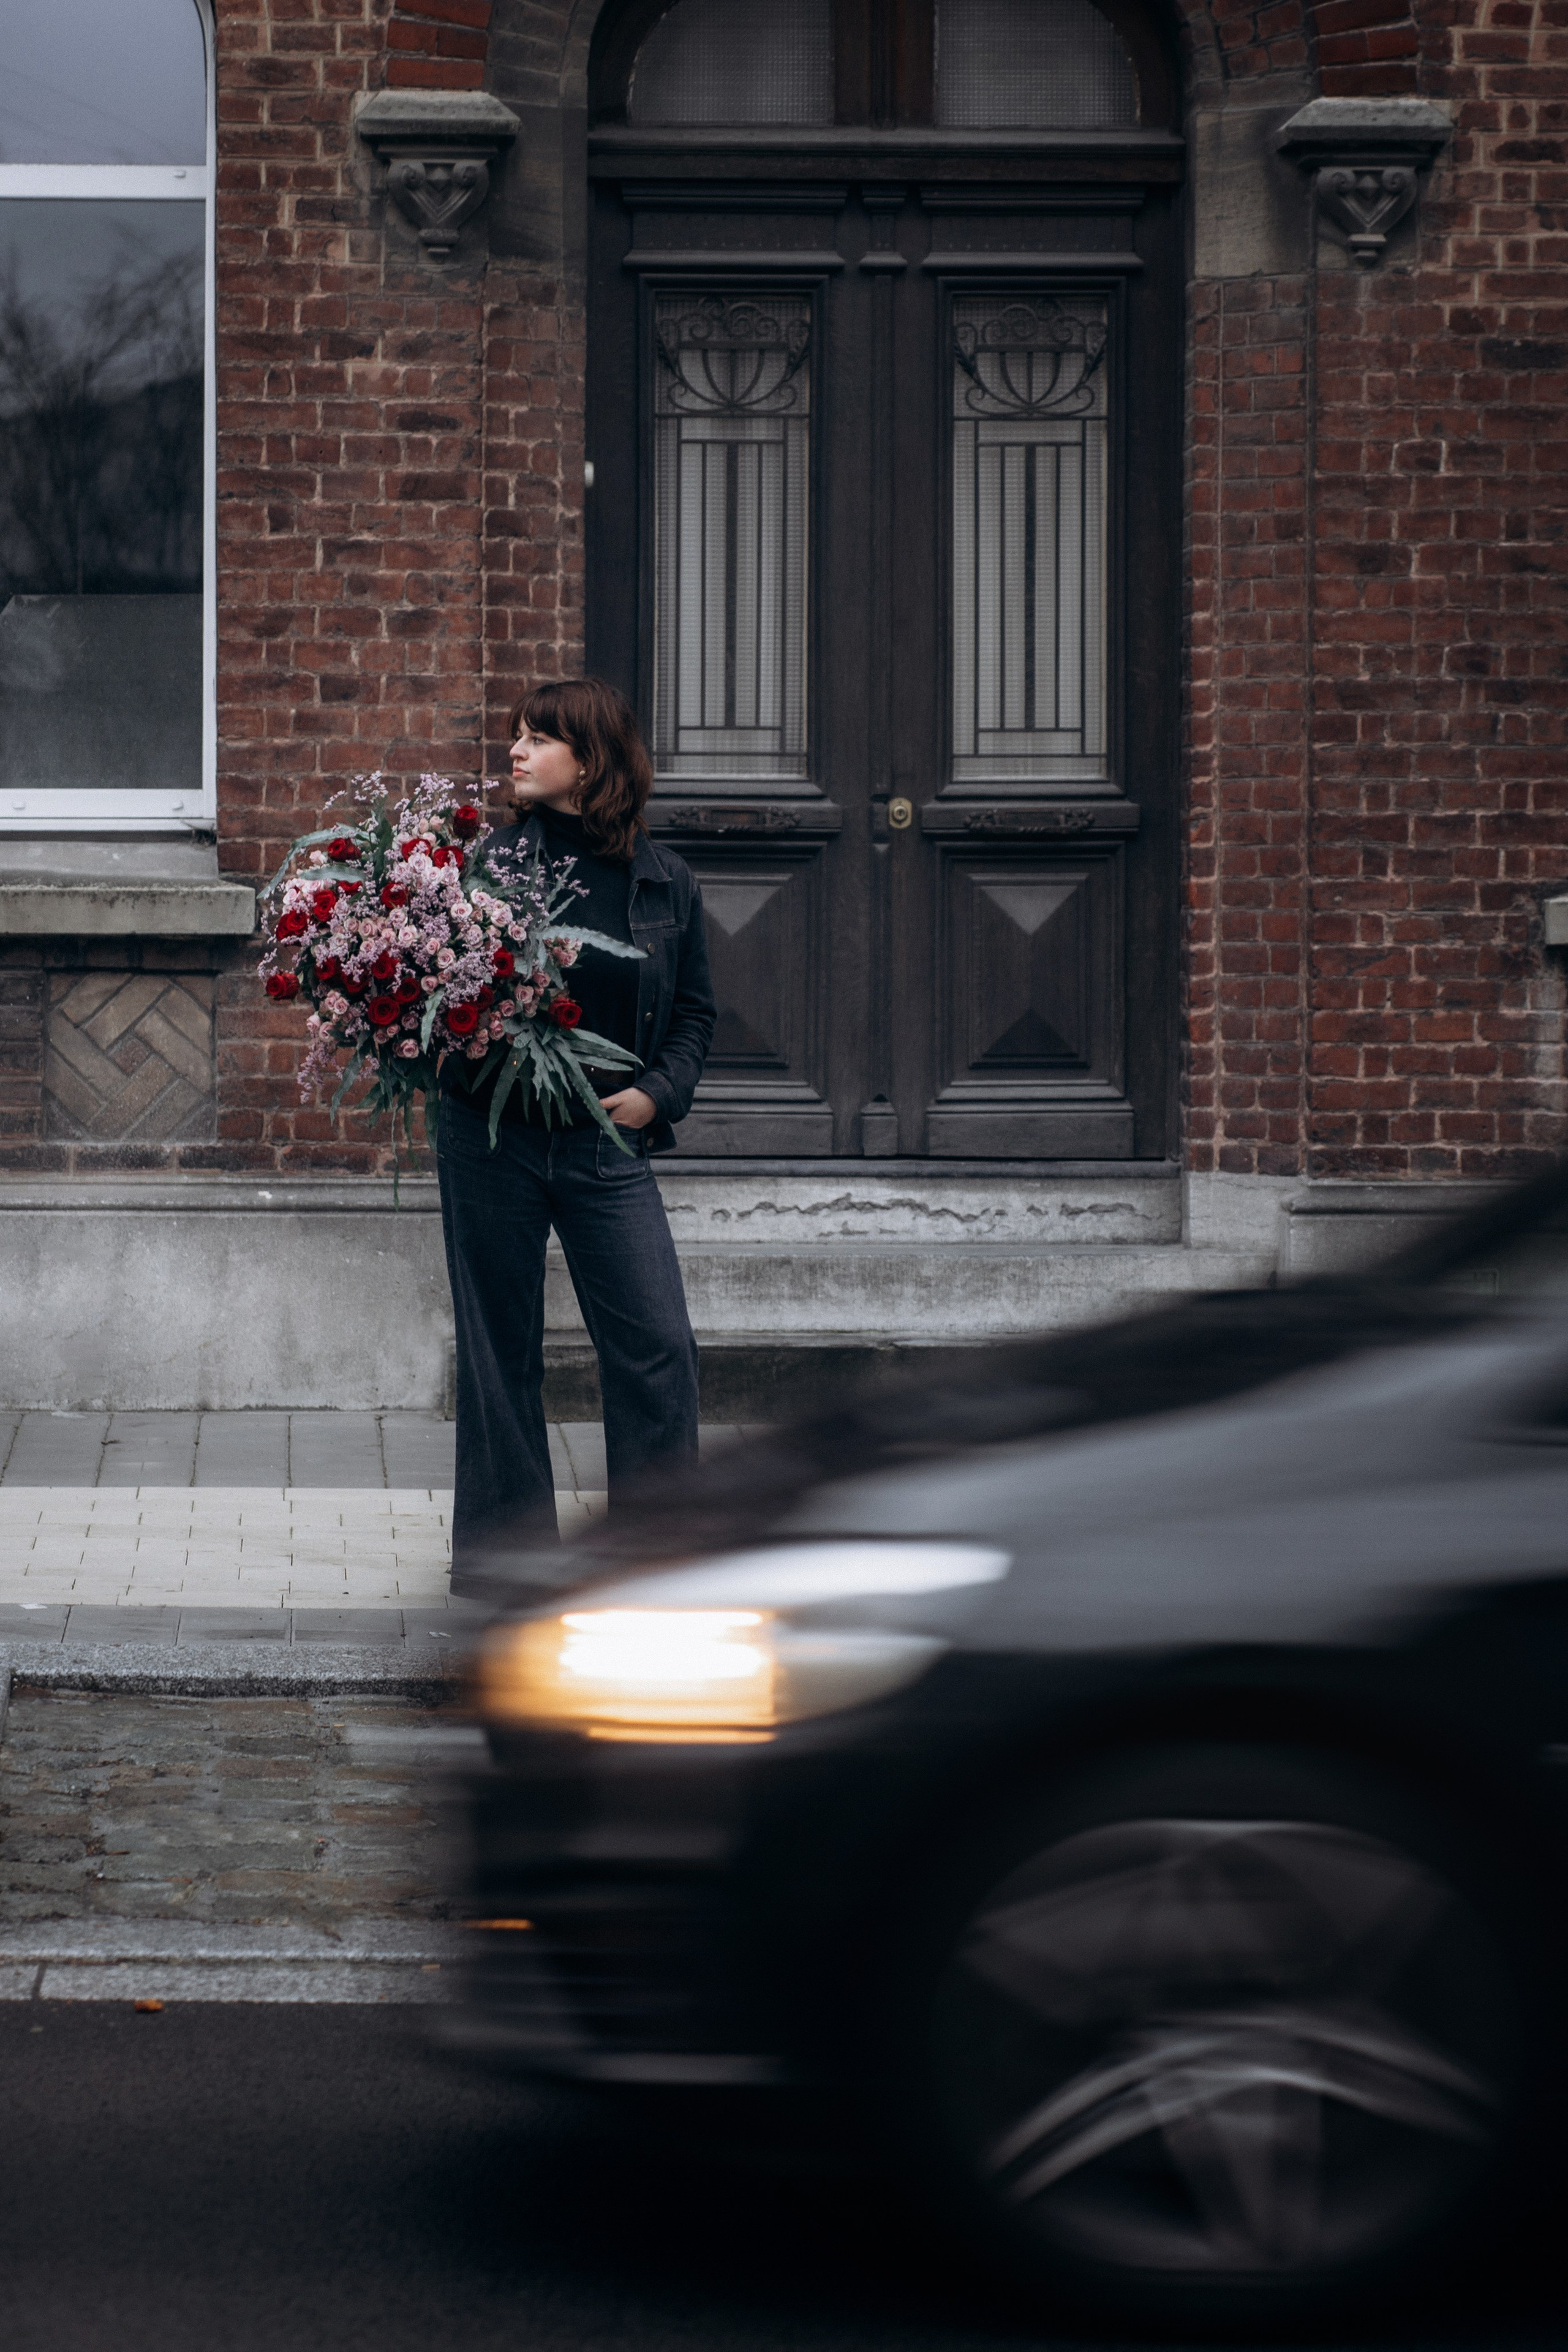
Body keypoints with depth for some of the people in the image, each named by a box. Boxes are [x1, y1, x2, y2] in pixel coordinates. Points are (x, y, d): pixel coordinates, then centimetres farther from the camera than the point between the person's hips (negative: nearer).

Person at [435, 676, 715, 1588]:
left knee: (658, 1349, -6)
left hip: (610, 1145, 1)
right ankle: (504, 1544, 18)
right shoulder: (495, 859, 0)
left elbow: (696, 1009, 11)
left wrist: (658, 1093, -4)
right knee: (502, 1347, 6)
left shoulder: (664, 880, 4)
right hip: (493, 1136, -1)